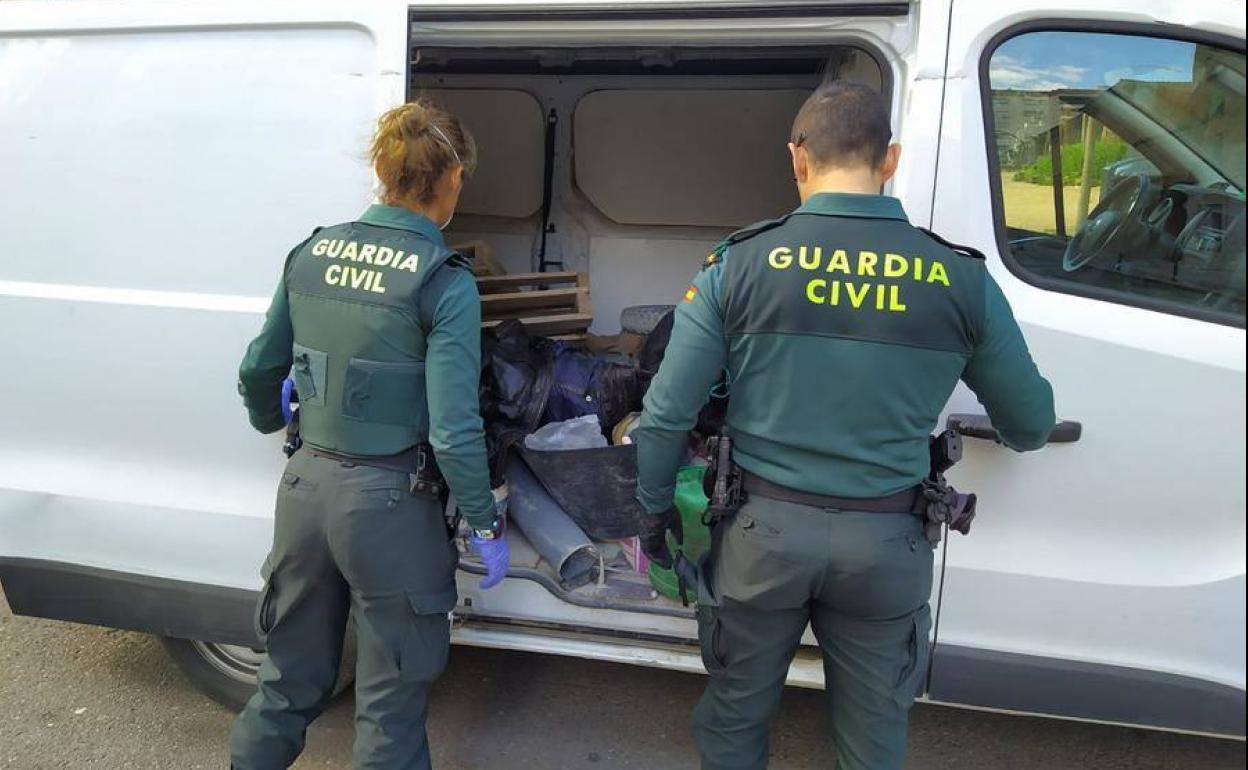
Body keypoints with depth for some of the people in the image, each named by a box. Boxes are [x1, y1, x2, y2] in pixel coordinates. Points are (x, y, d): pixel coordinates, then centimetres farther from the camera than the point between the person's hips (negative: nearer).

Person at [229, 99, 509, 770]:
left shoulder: (312, 253, 1)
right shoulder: (443, 281, -16)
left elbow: (259, 371, 11)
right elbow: (454, 429, -20)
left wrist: (271, 422, 32)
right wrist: (485, 526, -8)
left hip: (305, 486, 6)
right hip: (387, 502, -5)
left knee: (290, 678, 25)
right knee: (391, 700, 14)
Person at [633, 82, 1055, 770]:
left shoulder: (739, 263, -10)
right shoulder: (959, 278, -6)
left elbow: (666, 415, -8)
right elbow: (1031, 425, 5)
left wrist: (655, 510, 8)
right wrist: (1007, 429, 29)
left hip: (765, 529, 0)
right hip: (885, 540, 1)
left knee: (735, 714, 22)